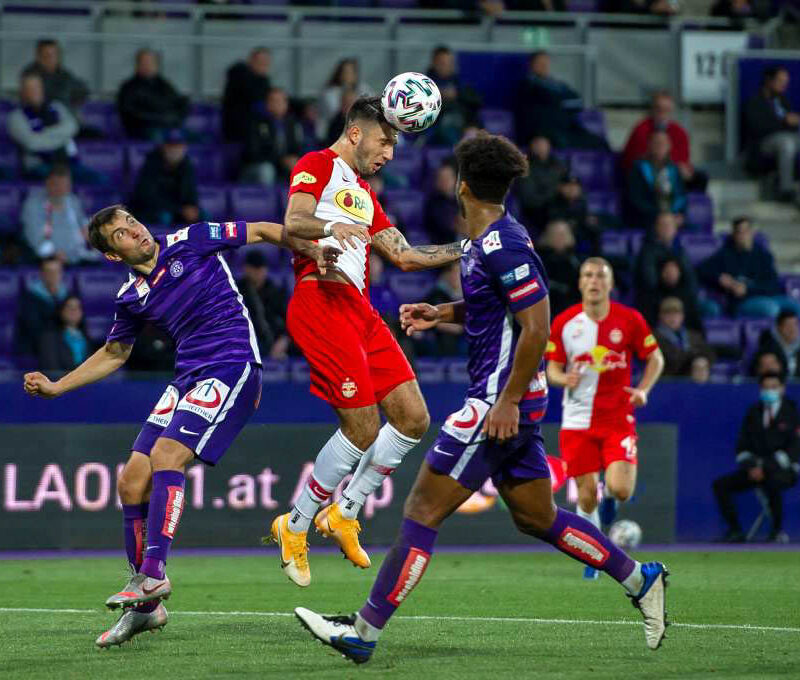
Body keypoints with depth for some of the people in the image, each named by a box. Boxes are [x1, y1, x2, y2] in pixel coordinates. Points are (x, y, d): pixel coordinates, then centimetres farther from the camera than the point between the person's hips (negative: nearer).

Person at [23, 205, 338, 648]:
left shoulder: (189, 242, -3)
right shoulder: (131, 298, 11)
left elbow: (263, 231, 3)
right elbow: (113, 353, 26)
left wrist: (311, 251, -11)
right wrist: (54, 387, 18)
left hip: (232, 366, -6)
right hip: (187, 377, 6)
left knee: (165, 456, -25)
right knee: (131, 482, -1)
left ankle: (153, 575, -25)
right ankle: (145, 605, 7)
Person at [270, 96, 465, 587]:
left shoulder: (365, 196, 29)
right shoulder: (318, 166, 4)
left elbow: (403, 256, 27)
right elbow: (293, 223, -12)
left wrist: (468, 248, 22)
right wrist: (331, 228, -32)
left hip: (360, 309, 9)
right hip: (321, 301, -9)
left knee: (413, 418, 1)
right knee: (363, 431, -12)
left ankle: (344, 514, 12)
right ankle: (295, 527, 2)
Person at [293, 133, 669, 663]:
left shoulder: (503, 246, -18)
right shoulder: (484, 242, 12)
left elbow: (537, 326, -22)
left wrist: (508, 401, -22)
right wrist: (441, 314, 17)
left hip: (500, 402, -10)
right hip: (503, 399, 10)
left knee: (422, 510, -8)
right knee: (537, 518, 17)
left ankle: (364, 633, -6)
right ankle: (641, 580, 24)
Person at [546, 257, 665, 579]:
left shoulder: (630, 320, -4)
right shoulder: (564, 323, -1)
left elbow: (655, 358, 7)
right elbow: (552, 368, 5)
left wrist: (643, 389, -10)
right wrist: (564, 378, -18)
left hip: (618, 418, -1)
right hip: (578, 421, 1)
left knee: (621, 489, -17)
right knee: (586, 497, -1)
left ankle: (608, 497, 23)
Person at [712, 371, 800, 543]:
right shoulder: (754, 413, 11)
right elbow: (742, 445, 11)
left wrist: (766, 467, -20)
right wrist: (750, 466, -11)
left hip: (783, 470, -5)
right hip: (756, 469, 5)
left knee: (772, 483, -40)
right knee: (720, 485, -13)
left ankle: (777, 531, -24)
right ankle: (735, 531, -8)